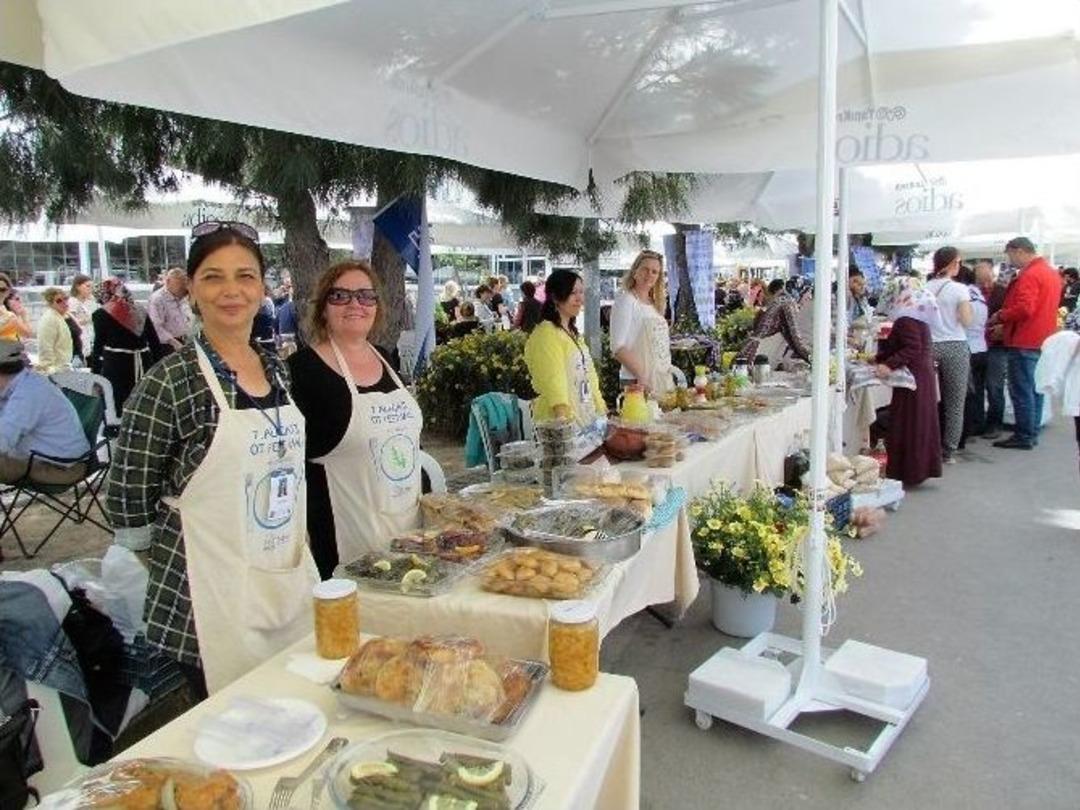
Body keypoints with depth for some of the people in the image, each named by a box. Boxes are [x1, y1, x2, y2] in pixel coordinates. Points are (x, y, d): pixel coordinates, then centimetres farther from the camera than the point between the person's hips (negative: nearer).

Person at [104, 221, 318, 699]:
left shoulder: (277, 369, 6)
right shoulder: (170, 382, -14)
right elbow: (126, 502, -9)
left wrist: (298, 534, 12)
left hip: (292, 584, 6)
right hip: (212, 603, -6)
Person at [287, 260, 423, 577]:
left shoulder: (385, 358, 8)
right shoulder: (303, 369, -11)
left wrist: (425, 496, 15)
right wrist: (305, 535, -16)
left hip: (407, 522, 6)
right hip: (346, 535, -6)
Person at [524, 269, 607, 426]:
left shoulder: (574, 334, 16)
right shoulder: (545, 334, -12)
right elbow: (554, 383, -22)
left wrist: (603, 413, 10)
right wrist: (565, 421, -30)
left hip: (587, 419, 8)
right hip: (561, 422, -8)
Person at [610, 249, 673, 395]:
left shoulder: (655, 303, 15)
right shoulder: (625, 300, -8)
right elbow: (618, 347, -17)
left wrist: (669, 377, 10)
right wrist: (642, 377, -22)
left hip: (663, 381, 8)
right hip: (637, 382, -7)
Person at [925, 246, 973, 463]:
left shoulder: (924, 289, 2)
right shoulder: (959, 289, -6)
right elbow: (966, 321, -7)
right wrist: (967, 306, 9)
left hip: (930, 346, 3)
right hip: (955, 347, -3)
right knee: (955, 403, 5)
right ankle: (948, 451, 7)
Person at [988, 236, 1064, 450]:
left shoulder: (1029, 275, -16)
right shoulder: (1051, 272, 15)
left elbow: (1024, 309, -26)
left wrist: (1000, 316, -9)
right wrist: (1006, 325, 16)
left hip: (1025, 342, -10)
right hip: (1043, 340, 10)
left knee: (1021, 390, -5)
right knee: (1034, 389, 13)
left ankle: (1023, 437, -2)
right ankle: (1032, 433, 20)